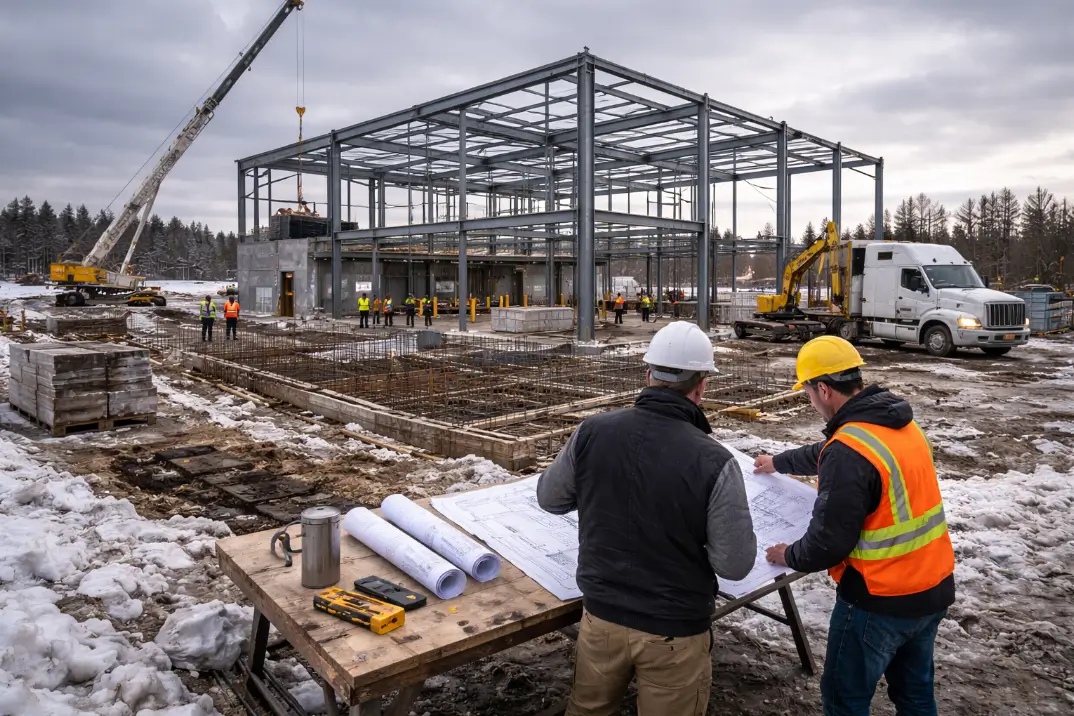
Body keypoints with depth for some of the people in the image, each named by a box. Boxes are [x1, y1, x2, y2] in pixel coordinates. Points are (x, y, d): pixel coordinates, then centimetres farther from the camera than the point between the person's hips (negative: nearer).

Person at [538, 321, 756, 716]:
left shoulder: (592, 431, -14)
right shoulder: (714, 462, -24)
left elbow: (549, 498, 2)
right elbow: (735, 564, -16)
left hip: (602, 615, 3)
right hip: (675, 632, -2)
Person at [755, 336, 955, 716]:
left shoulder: (851, 449, -27)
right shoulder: (900, 424, 2)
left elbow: (830, 540, -24)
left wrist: (790, 556, -4)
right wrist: (780, 462, 33)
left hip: (881, 600, -8)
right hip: (934, 586, 8)